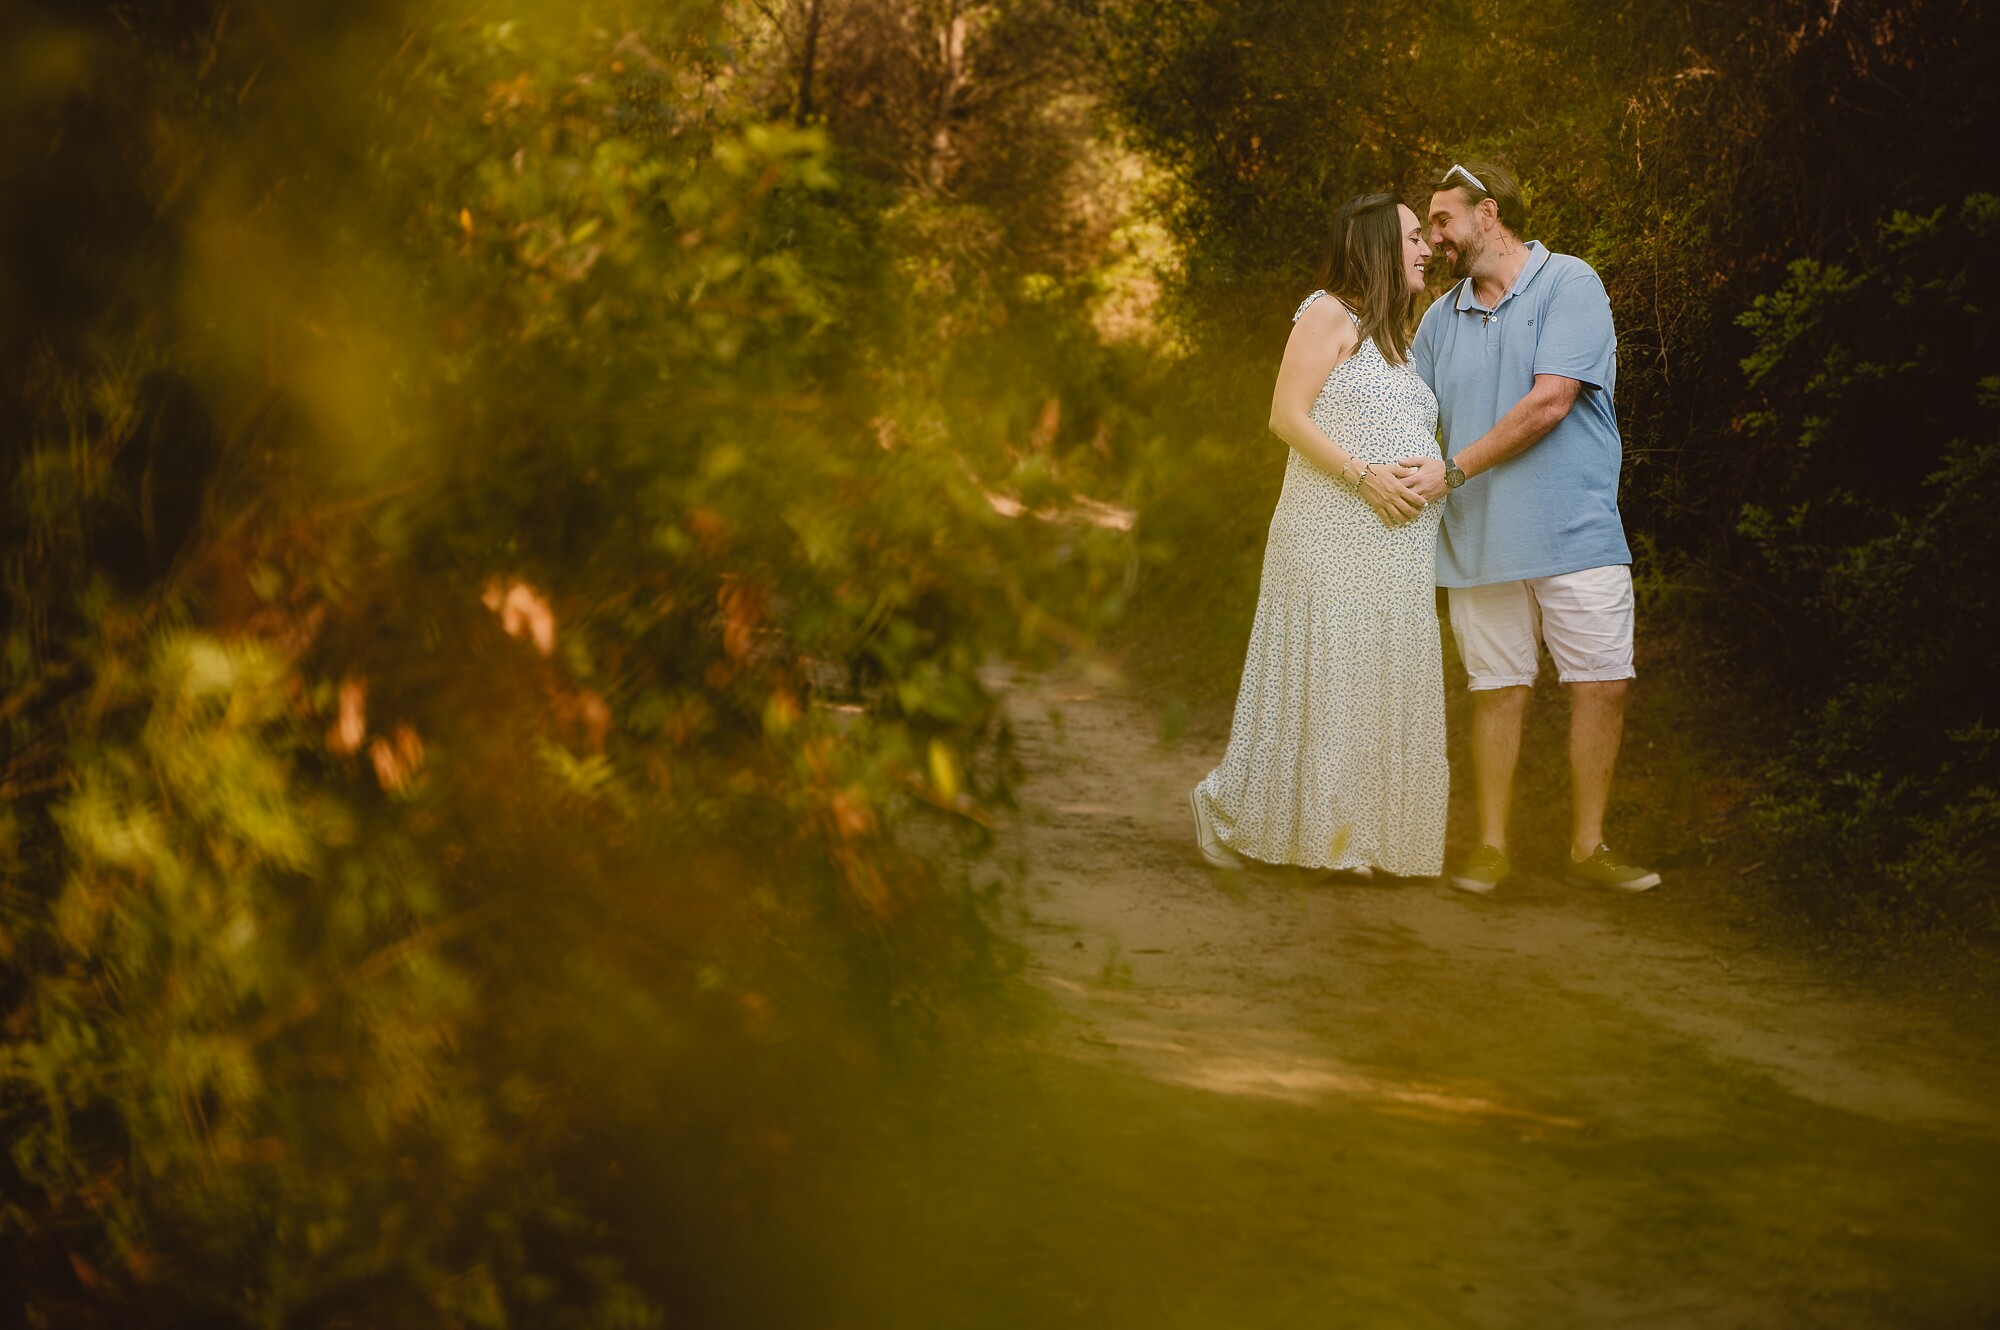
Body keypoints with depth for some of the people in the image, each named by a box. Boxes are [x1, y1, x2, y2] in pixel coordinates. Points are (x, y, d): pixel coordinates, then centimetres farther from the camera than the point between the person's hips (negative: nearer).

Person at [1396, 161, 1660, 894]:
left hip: (1576, 531, -4)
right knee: (1497, 690, 4)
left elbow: (1550, 402, -13)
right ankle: (1491, 846, 12)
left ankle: (1588, 847, 9)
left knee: (1602, 685, -2)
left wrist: (1455, 469, -11)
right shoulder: (1442, 318, 15)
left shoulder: (1569, 285, -3)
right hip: (1478, 541, 4)